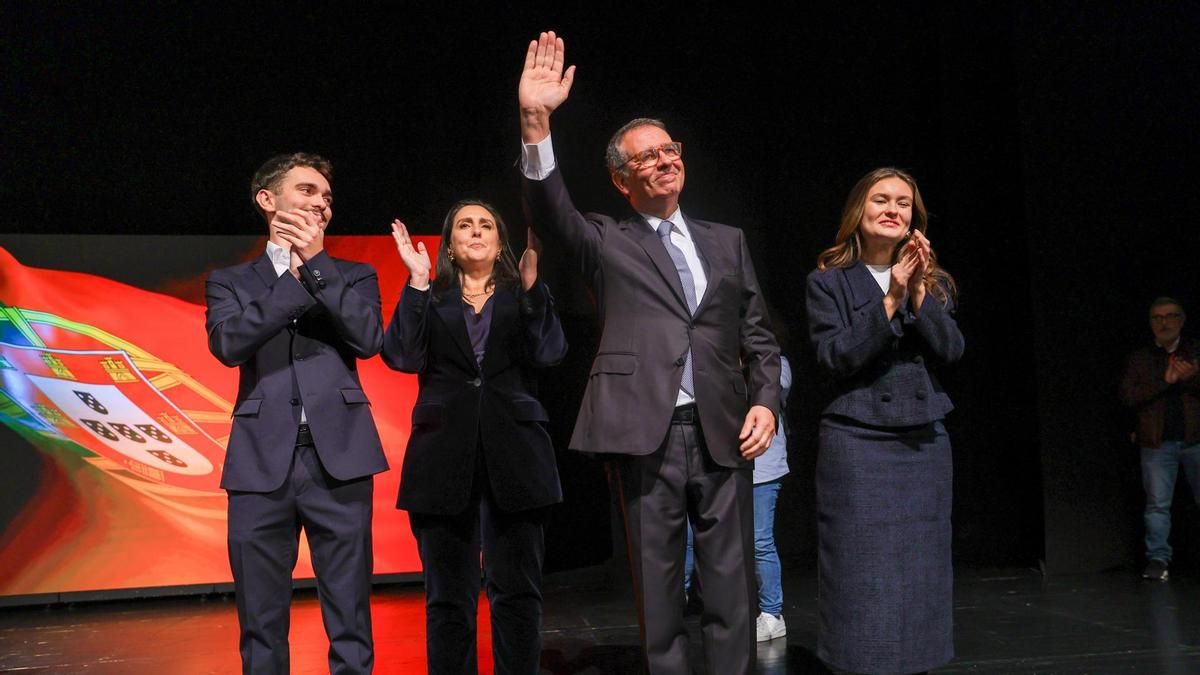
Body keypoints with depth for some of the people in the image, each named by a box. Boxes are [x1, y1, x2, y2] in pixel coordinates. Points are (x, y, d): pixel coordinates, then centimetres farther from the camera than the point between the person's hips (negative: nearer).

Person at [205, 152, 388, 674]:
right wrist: (295, 276, -5)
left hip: (338, 457, 0)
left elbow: (369, 338, -3)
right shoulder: (231, 281, 14)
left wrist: (315, 263, -6)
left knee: (350, 622, 2)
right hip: (262, 461, 0)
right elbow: (228, 343, -5)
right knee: (261, 625, 5)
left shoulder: (354, 276, 15)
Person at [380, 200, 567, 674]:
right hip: (444, 457, 0)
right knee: (448, 595, 4)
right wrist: (417, 282, -7)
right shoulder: (430, 300, 13)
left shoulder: (523, 297, 13)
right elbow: (402, 356, -4)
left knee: (517, 590, 3)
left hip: (514, 455, 0)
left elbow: (550, 352, -5)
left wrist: (531, 282, -13)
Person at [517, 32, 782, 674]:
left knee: (731, 582, 5)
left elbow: (757, 334, 16)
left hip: (722, 431, 3)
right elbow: (550, 212, -12)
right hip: (645, 431, -2)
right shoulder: (607, 241, 7)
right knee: (656, 584, 5)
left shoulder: (726, 241, 17)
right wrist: (536, 125, -27)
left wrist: (765, 400, 0)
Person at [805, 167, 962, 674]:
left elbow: (951, 351, -1)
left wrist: (919, 295, -14)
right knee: (863, 574, -3)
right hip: (858, 441, -4)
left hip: (924, 442, 4)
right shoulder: (829, 281, -1)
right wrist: (890, 301, -17)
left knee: (921, 571, 7)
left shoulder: (935, 282, 11)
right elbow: (834, 358, -12)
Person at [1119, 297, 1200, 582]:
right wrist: (1165, 380, -14)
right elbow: (1128, 396, -3)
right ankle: (1158, 558, 4)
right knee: (1157, 504, 0)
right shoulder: (1139, 359, 10)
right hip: (1157, 443, 0)